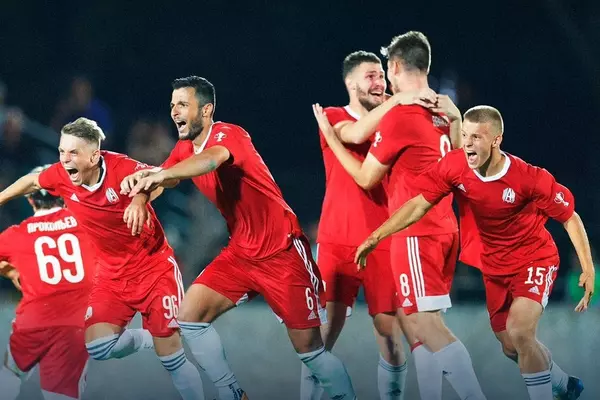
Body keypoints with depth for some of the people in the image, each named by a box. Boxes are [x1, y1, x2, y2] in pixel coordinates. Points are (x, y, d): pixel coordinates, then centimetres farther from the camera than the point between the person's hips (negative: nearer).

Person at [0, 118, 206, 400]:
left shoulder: (119, 167, -24)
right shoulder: (61, 176, -8)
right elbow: (31, 182, 14)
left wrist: (140, 197, -61)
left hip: (155, 268, -5)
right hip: (112, 273, 5)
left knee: (171, 355, -10)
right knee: (97, 346, -13)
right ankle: (152, 339, 16)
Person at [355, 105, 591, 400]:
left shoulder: (530, 178, -26)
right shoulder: (454, 167, -17)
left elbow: (570, 218, -15)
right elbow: (418, 204, -14)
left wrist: (588, 270, -21)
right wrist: (376, 237, -23)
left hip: (535, 260, -5)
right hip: (494, 267, 5)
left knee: (519, 331, -28)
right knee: (511, 348, 14)